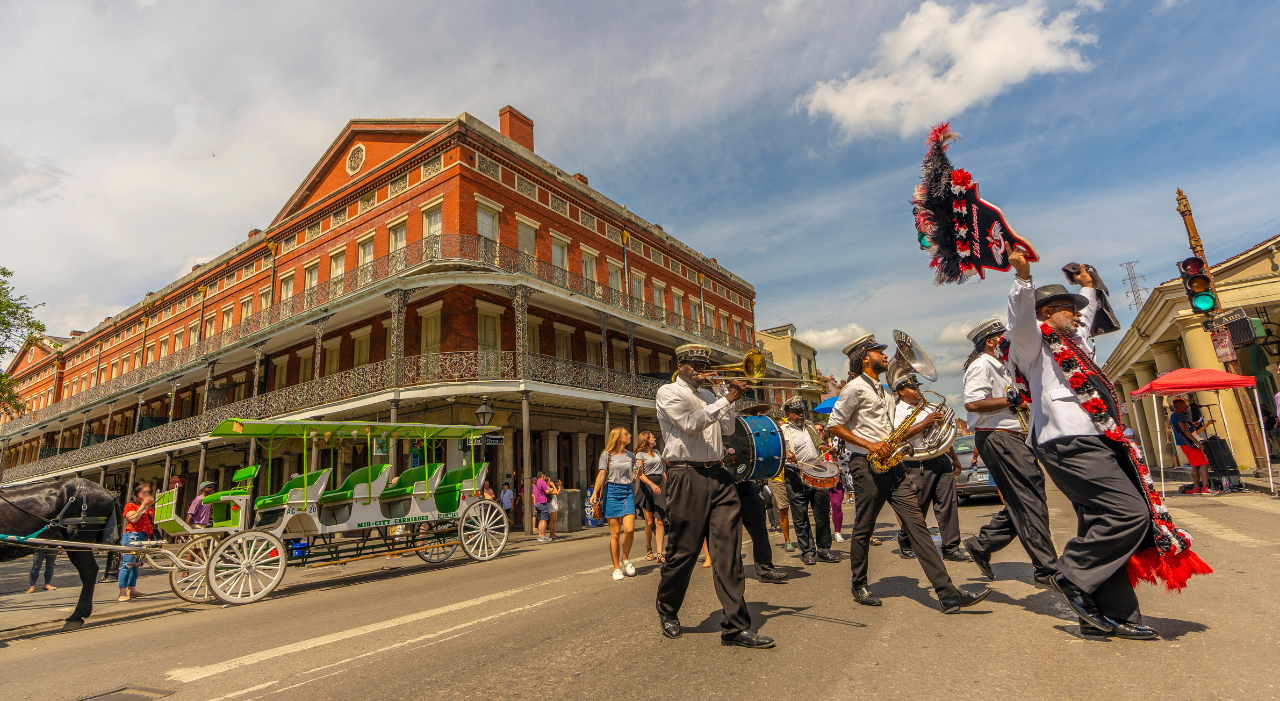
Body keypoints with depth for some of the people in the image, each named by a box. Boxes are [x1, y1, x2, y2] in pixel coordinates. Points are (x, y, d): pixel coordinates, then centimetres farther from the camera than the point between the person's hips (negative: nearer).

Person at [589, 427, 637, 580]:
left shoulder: (631, 456, 13)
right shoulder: (607, 455, 2)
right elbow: (602, 475, -4)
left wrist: (636, 474, 2)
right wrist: (595, 492, -15)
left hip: (627, 492, 3)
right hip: (612, 492, -3)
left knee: (629, 529, -13)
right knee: (615, 533, -1)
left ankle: (625, 559, 12)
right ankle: (616, 568, 11)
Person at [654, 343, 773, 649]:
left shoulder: (708, 394, 22)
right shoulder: (668, 393, 0)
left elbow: (727, 428, 17)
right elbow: (692, 423, -14)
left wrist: (731, 397, 5)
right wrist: (727, 399, -12)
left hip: (718, 476, 6)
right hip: (687, 477, -6)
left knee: (728, 551, 0)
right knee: (684, 551, 3)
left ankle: (735, 626, 4)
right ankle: (667, 610, 27)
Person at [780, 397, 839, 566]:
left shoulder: (810, 429, 21)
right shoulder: (783, 431, 4)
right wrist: (785, 455, -27)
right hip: (796, 477, -4)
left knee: (823, 514, 5)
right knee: (801, 517, 0)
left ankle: (824, 549, 16)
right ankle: (807, 551, 11)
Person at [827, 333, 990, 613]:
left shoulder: (882, 391, 22)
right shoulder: (856, 387, -6)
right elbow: (834, 425, -11)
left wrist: (925, 423, 10)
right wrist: (869, 445, -17)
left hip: (891, 465, 7)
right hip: (867, 466, -7)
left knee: (917, 524, -1)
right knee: (863, 529, 4)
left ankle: (948, 594, -3)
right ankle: (859, 587, 21)